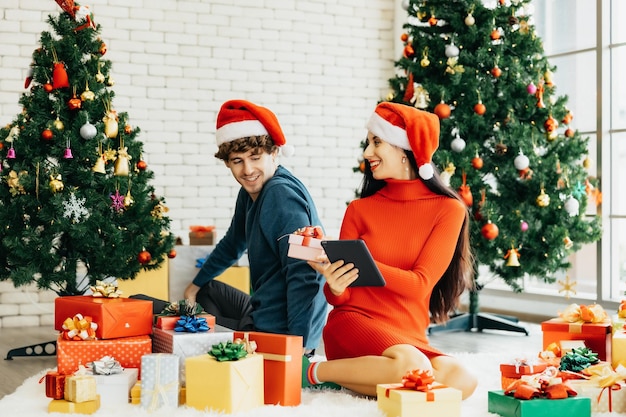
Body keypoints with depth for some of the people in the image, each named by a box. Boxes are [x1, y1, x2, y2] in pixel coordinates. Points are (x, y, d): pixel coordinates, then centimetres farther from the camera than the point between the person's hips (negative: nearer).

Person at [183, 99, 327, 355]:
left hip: (279, 330, -10)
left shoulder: (283, 194, -22)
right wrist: (196, 284, 32)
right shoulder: (249, 192, 6)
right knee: (205, 290, 28)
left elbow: (303, 275, -28)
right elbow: (232, 246, 26)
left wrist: (298, 344, -31)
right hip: (260, 314, 10)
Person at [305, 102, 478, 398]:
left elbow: (419, 285, -8)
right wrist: (335, 287, -18)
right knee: (412, 365, -34)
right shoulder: (359, 210, 7)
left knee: (461, 380, -29)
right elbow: (341, 300, 7)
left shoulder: (448, 210, 3)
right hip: (354, 323, -2)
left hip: (411, 337, 3)